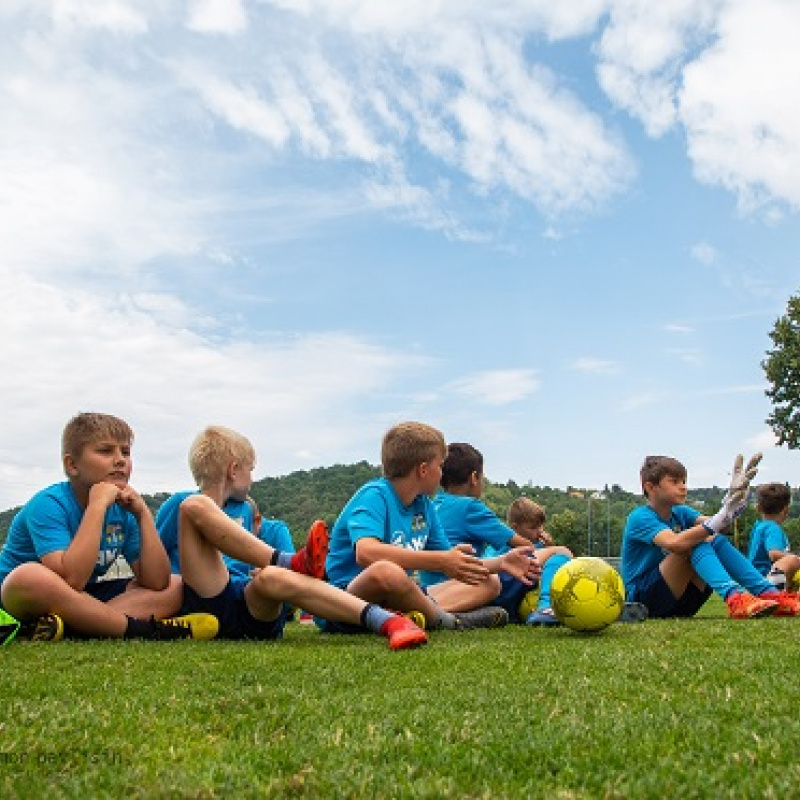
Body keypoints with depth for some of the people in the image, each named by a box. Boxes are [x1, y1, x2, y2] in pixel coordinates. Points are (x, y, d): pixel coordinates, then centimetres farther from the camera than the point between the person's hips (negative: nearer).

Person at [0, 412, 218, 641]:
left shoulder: (122, 509, -2)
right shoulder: (48, 504, -20)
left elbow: (157, 582, -9)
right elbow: (71, 579, -36)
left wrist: (143, 513, -13)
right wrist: (97, 505, -31)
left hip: (83, 599, 7)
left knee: (175, 588, -6)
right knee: (30, 576, -40)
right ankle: (139, 629, -27)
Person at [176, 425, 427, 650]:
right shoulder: (178, 504, 17)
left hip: (251, 613, 3)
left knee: (271, 578, -38)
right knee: (195, 506, -22)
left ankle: (387, 621, -57)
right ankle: (293, 563, -24)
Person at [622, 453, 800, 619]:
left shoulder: (680, 512, 10)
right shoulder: (639, 517, -14)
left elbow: (706, 523, -11)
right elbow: (674, 543, -33)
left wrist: (732, 506, -30)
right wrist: (719, 520, -38)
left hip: (678, 604, 7)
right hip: (644, 599, -7)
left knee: (716, 541, -11)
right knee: (696, 542, -25)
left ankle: (769, 594, -23)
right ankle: (734, 598, -47)